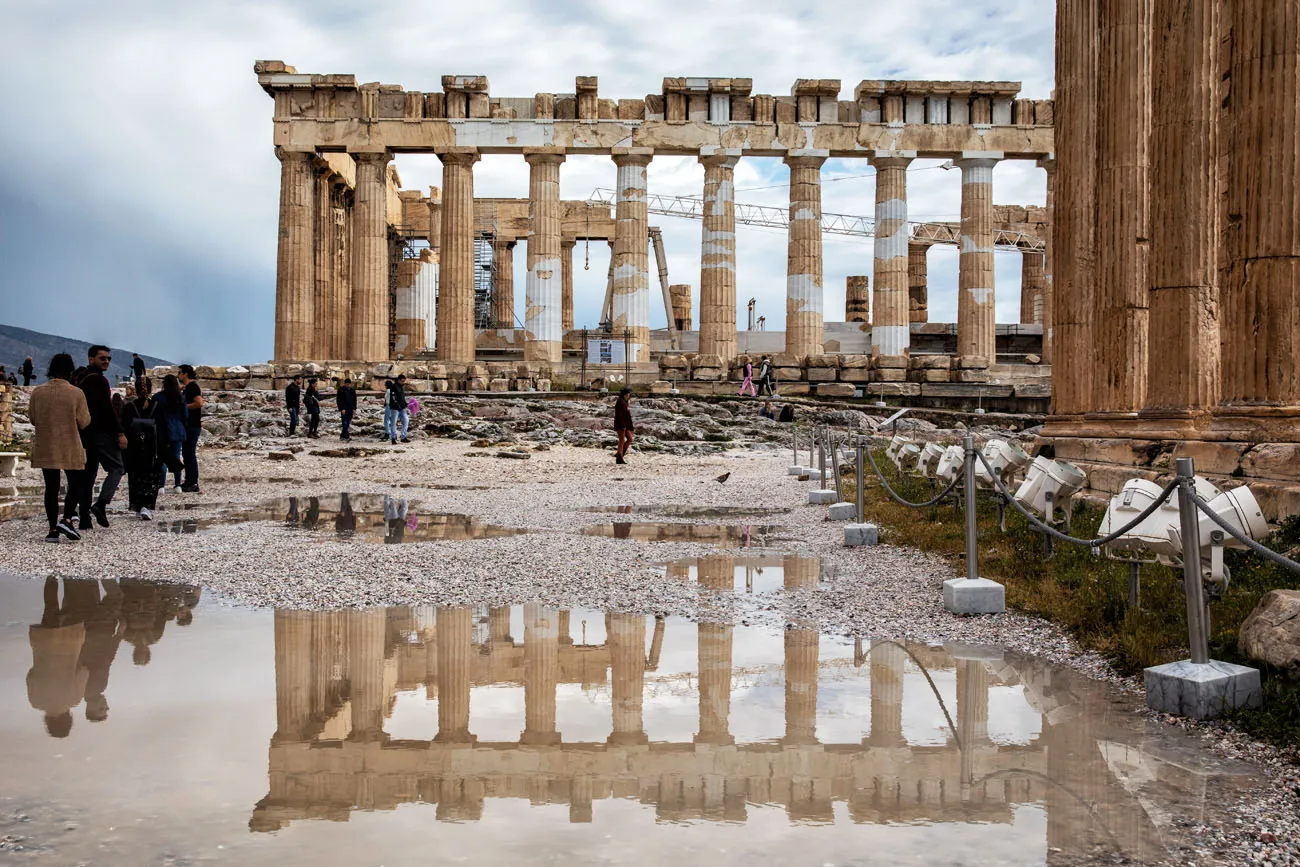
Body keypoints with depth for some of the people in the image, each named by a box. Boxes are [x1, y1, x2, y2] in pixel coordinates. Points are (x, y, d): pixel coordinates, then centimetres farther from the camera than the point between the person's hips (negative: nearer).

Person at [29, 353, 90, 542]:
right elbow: (84, 423, -5)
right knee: (75, 484, 9)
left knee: (51, 487, 8)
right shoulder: (76, 393, -11)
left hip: (45, 448, 3)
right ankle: (66, 520, -9)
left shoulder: (37, 392, -2)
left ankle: (53, 529, 8)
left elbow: (33, 420, 8)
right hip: (70, 449, -3)